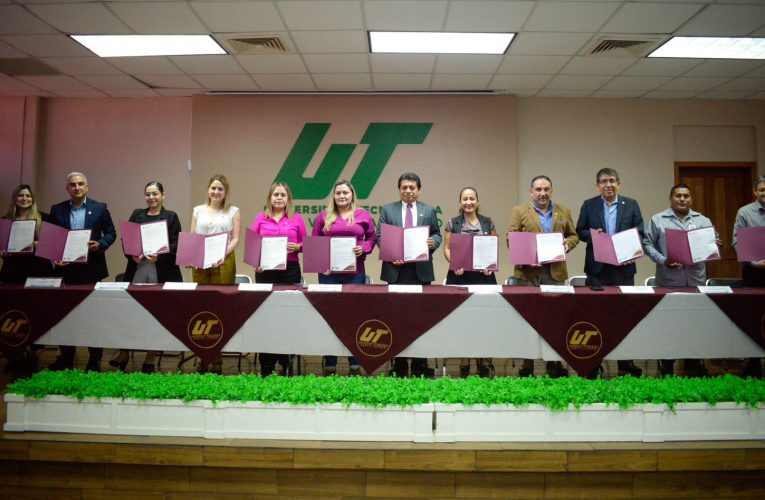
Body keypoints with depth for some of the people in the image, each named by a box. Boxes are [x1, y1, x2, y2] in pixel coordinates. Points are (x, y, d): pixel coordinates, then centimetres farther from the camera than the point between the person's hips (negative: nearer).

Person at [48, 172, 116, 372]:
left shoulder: (100, 208, 1)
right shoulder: (57, 209, 6)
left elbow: (111, 233, 3)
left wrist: (100, 245, -15)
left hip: (92, 269, -2)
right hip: (67, 269, 2)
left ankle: (95, 361, 13)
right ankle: (66, 359, 21)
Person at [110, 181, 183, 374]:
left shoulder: (171, 216, 5)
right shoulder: (137, 214, 13)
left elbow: (175, 244, -3)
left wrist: (159, 256, -18)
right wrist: (132, 255, -10)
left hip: (162, 270, -2)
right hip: (137, 268, 2)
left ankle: (150, 356, 14)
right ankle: (124, 351, 12)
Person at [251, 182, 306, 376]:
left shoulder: (296, 218, 6)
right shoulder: (261, 218, 9)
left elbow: (305, 244, 8)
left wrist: (297, 247, -13)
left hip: (290, 270, -1)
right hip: (265, 270, 1)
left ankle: (284, 361, 15)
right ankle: (266, 365, 12)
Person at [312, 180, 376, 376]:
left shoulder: (363, 215, 7)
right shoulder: (324, 216, 9)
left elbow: (372, 237, 10)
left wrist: (363, 248, -10)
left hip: (355, 273, 0)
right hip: (329, 273, 1)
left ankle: (355, 364, 15)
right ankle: (329, 364, 16)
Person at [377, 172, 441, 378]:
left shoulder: (428, 210, 11)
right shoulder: (387, 210, 8)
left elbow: (437, 235, 12)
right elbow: (380, 237, 3)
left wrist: (434, 242, -12)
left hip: (421, 270, 1)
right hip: (396, 270, 0)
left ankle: (420, 364, 12)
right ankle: (399, 365, 14)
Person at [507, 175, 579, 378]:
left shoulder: (564, 212, 13)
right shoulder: (519, 211, 4)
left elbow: (573, 235, 17)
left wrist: (567, 244, -5)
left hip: (556, 272, 3)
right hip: (528, 272, -2)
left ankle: (555, 364, 17)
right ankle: (527, 365, 12)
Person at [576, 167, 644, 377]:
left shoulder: (631, 205, 7)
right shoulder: (589, 205, 6)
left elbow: (640, 232, 5)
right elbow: (580, 231, 5)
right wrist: (593, 235, -15)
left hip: (623, 266, 1)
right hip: (597, 267, 0)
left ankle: (626, 363, 14)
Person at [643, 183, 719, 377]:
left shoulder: (703, 221, 12)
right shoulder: (658, 220, 3)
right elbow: (648, 244, 0)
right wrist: (663, 261, -13)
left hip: (696, 280, 3)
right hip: (668, 280, -3)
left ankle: (693, 365, 21)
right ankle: (666, 366, 15)